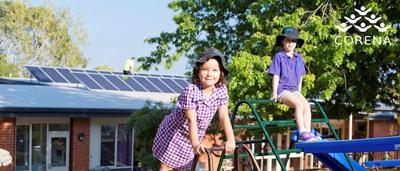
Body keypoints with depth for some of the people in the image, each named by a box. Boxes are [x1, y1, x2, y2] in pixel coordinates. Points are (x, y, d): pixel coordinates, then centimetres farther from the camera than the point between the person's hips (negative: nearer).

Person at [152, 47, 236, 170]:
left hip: (191, 138, 5)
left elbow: (224, 117, -14)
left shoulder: (221, 90, -13)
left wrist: (230, 140, -25)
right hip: (174, 134, -5)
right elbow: (192, 120, -33)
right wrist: (195, 144, -44)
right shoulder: (190, 91, -29)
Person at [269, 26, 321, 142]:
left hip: (295, 90, 5)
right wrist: (274, 93, -8)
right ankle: (302, 133, -34)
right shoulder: (279, 57, 1)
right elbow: (276, 76, -3)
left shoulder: (299, 58, 16)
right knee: (299, 104, -29)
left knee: (307, 105, -21)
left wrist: (299, 92, 14)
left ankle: (308, 132, -24)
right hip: (283, 90, -5)